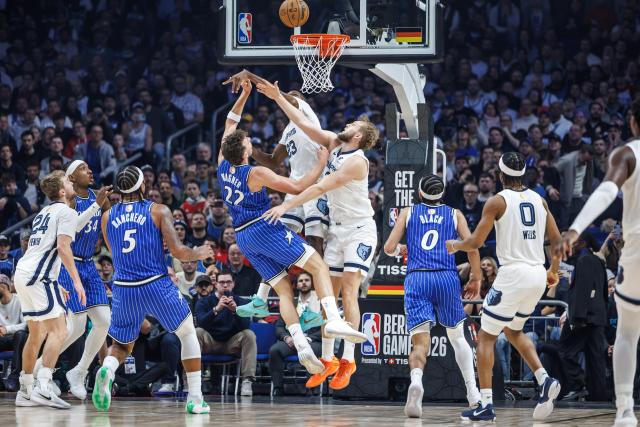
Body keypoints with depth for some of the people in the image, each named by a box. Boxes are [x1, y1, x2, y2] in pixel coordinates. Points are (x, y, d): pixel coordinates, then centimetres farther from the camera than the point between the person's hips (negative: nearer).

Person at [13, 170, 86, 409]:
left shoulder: (44, 213, 25)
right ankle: (43, 387, -25)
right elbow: (63, 247, -16)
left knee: (37, 333, 17)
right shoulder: (66, 212, -3)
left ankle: (25, 391, 18)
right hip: (38, 276, -9)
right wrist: (76, 280, -17)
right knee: (59, 331, -13)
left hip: (23, 273, 9)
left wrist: (55, 285, 34)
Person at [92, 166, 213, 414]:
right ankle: (195, 399, 11)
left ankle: (107, 370, -18)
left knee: (121, 345, 19)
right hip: (156, 286, -2)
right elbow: (178, 252, -7)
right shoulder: (159, 211, -1)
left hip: (123, 289, 3)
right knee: (188, 333, 18)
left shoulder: (107, 217, 10)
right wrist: (200, 253, 14)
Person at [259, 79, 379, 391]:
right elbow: (303, 123, 9)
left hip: (360, 230, -8)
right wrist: (278, 98, 5)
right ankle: (327, 360, 10)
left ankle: (348, 360, -17)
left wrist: (287, 206, -28)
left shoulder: (357, 161, -21)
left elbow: (321, 187, -25)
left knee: (349, 292, -17)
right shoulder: (334, 144, 4)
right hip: (337, 229, 8)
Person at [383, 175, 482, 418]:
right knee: (457, 337, 21)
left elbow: (389, 248, 9)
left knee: (420, 341, -8)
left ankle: (416, 379, -41)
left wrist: (400, 250, 32)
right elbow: (472, 246, 4)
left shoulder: (408, 212, 15)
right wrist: (476, 278, 16)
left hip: (416, 279, -1)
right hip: (447, 278, 1)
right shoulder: (454, 214, 16)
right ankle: (473, 395, 12)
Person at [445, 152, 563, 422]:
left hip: (513, 273, -6)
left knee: (486, 337, 4)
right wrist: (553, 272, 26)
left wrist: (454, 246, 12)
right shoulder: (539, 199, 12)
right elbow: (557, 241, 12)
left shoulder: (497, 201, -5)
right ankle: (544, 381, 6)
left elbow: (476, 242, -8)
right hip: (538, 276, 6)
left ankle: (485, 405, -5)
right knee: (513, 330, 26)